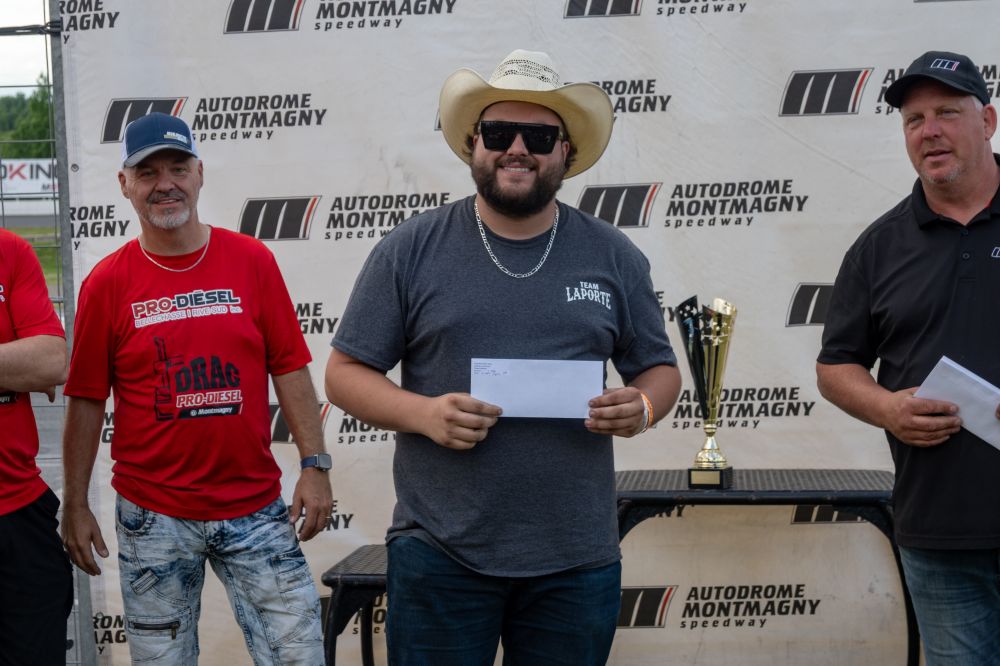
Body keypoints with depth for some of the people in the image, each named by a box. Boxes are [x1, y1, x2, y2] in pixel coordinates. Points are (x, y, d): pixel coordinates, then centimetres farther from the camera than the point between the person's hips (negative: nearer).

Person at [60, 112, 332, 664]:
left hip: (255, 507, 1)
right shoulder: (106, 282, -1)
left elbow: (289, 369, 2)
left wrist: (314, 464, -4)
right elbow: (87, 401, 2)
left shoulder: (251, 261, 1)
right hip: (152, 515, 0)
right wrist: (76, 505, 1)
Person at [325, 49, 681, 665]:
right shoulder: (410, 251, 0)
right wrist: (422, 413, -17)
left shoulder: (615, 258, 6)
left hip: (577, 561, 2)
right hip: (441, 552, -1)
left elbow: (659, 369, 13)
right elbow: (346, 373, 1)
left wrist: (643, 407, -10)